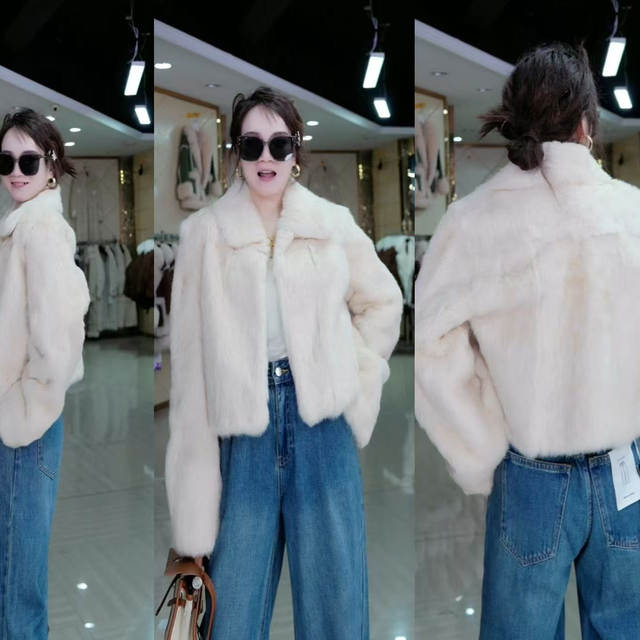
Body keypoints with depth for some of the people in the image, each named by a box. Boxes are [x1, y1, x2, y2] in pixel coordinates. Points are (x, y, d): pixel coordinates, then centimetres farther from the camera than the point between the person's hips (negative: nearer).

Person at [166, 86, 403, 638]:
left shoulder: (334, 224, 6)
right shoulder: (204, 232, 2)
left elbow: (383, 302, 19)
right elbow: (190, 349, -1)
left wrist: (354, 371, 6)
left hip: (321, 416, 1)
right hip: (243, 422, -1)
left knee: (334, 580, 7)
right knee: (237, 587, 5)